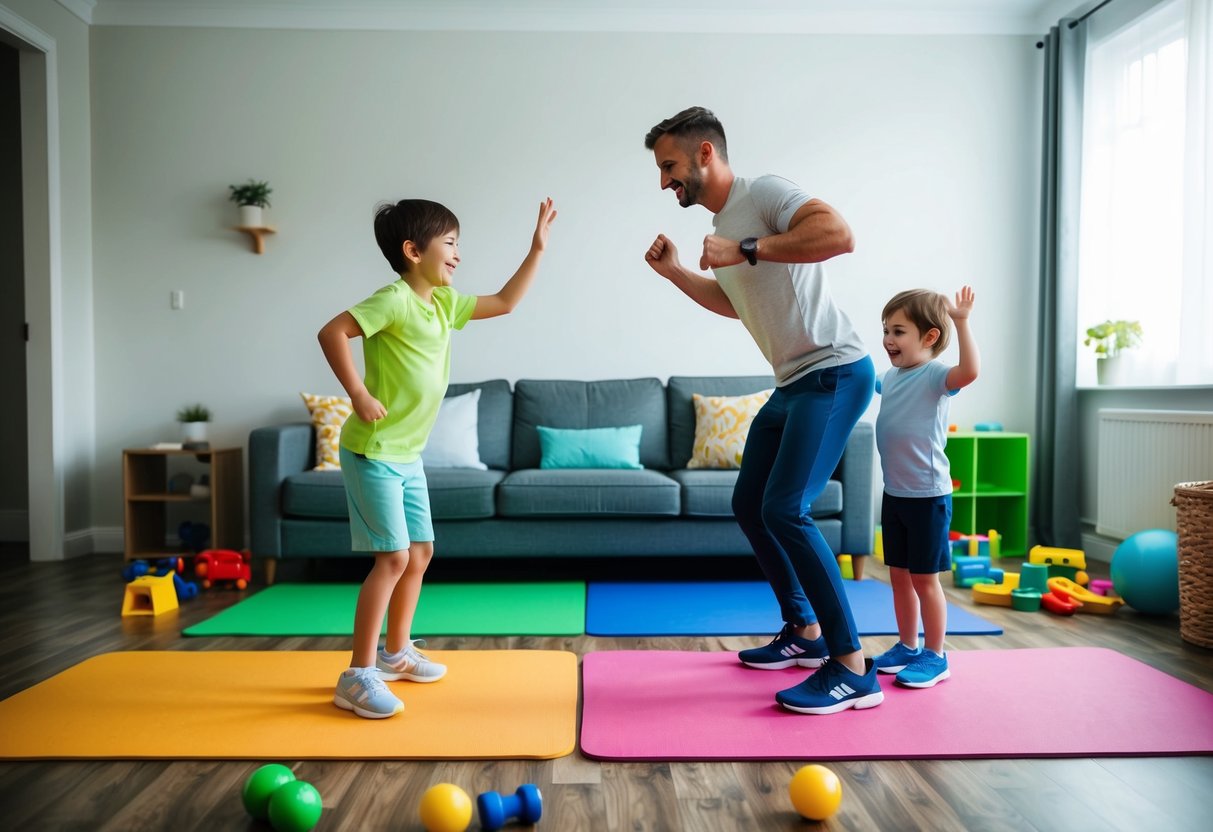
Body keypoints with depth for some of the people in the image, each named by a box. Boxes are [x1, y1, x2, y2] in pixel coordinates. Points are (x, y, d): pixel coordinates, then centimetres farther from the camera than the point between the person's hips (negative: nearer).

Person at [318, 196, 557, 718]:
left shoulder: (444, 302, 11)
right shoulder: (396, 299, -15)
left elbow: (505, 303, 19)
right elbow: (332, 332, -22)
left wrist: (537, 248, 17)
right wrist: (359, 394, -22)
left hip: (407, 455, 9)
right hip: (373, 453, -9)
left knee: (421, 551, 13)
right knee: (394, 557, -11)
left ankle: (396, 653, 30)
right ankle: (358, 676, 1)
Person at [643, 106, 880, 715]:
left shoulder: (764, 193, -10)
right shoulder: (720, 225, 16)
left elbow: (840, 235, -27)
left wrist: (746, 249, -26)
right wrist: (675, 273, 19)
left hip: (834, 373, -10)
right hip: (793, 384, 10)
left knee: (785, 510, -19)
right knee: (749, 505, 12)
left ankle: (854, 670, -7)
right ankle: (805, 632, 26)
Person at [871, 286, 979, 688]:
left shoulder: (935, 375, -15)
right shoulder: (891, 376, 9)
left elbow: (970, 371, -37)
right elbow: (867, 384, 32)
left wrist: (961, 322, -39)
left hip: (928, 496, -8)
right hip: (894, 494, 8)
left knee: (924, 578, 3)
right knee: (899, 575, 15)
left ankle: (935, 656, 18)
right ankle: (908, 646, 30)